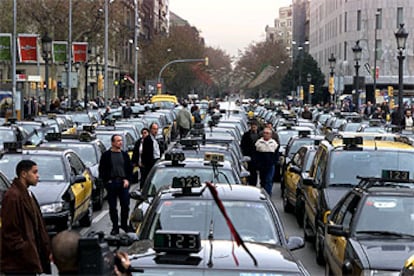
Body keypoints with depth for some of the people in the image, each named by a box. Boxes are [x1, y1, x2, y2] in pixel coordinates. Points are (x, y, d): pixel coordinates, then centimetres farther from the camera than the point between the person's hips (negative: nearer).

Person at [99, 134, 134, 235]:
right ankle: (115, 227, 10)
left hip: (123, 183, 2)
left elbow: (130, 168, 12)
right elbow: (102, 170, 1)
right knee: (112, 207, 3)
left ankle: (124, 224, 19)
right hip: (111, 183, -2)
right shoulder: (106, 155, 1)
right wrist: (107, 181, -7)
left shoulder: (124, 154, 11)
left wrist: (127, 180, -1)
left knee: (125, 205, 3)